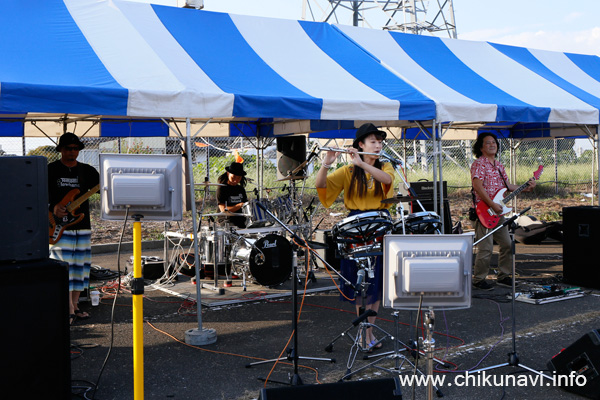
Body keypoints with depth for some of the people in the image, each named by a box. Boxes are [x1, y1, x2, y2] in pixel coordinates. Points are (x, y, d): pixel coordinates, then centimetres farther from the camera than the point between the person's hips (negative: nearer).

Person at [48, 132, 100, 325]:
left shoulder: (87, 171, 11)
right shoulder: (50, 170, 1)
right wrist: (53, 207, -20)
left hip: (82, 225, 4)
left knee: (80, 266, 7)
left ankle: (74, 305, 18)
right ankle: (69, 310, -5)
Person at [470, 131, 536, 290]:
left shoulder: (499, 165, 18)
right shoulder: (479, 164, -10)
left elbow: (507, 186, 22)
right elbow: (477, 186, -20)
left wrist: (526, 188, 10)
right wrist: (492, 205, -22)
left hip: (498, 212, 9)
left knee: (507, 244, 12)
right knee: (486, 248, -9)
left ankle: (503, 277, 24)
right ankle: (479, 280, 4)